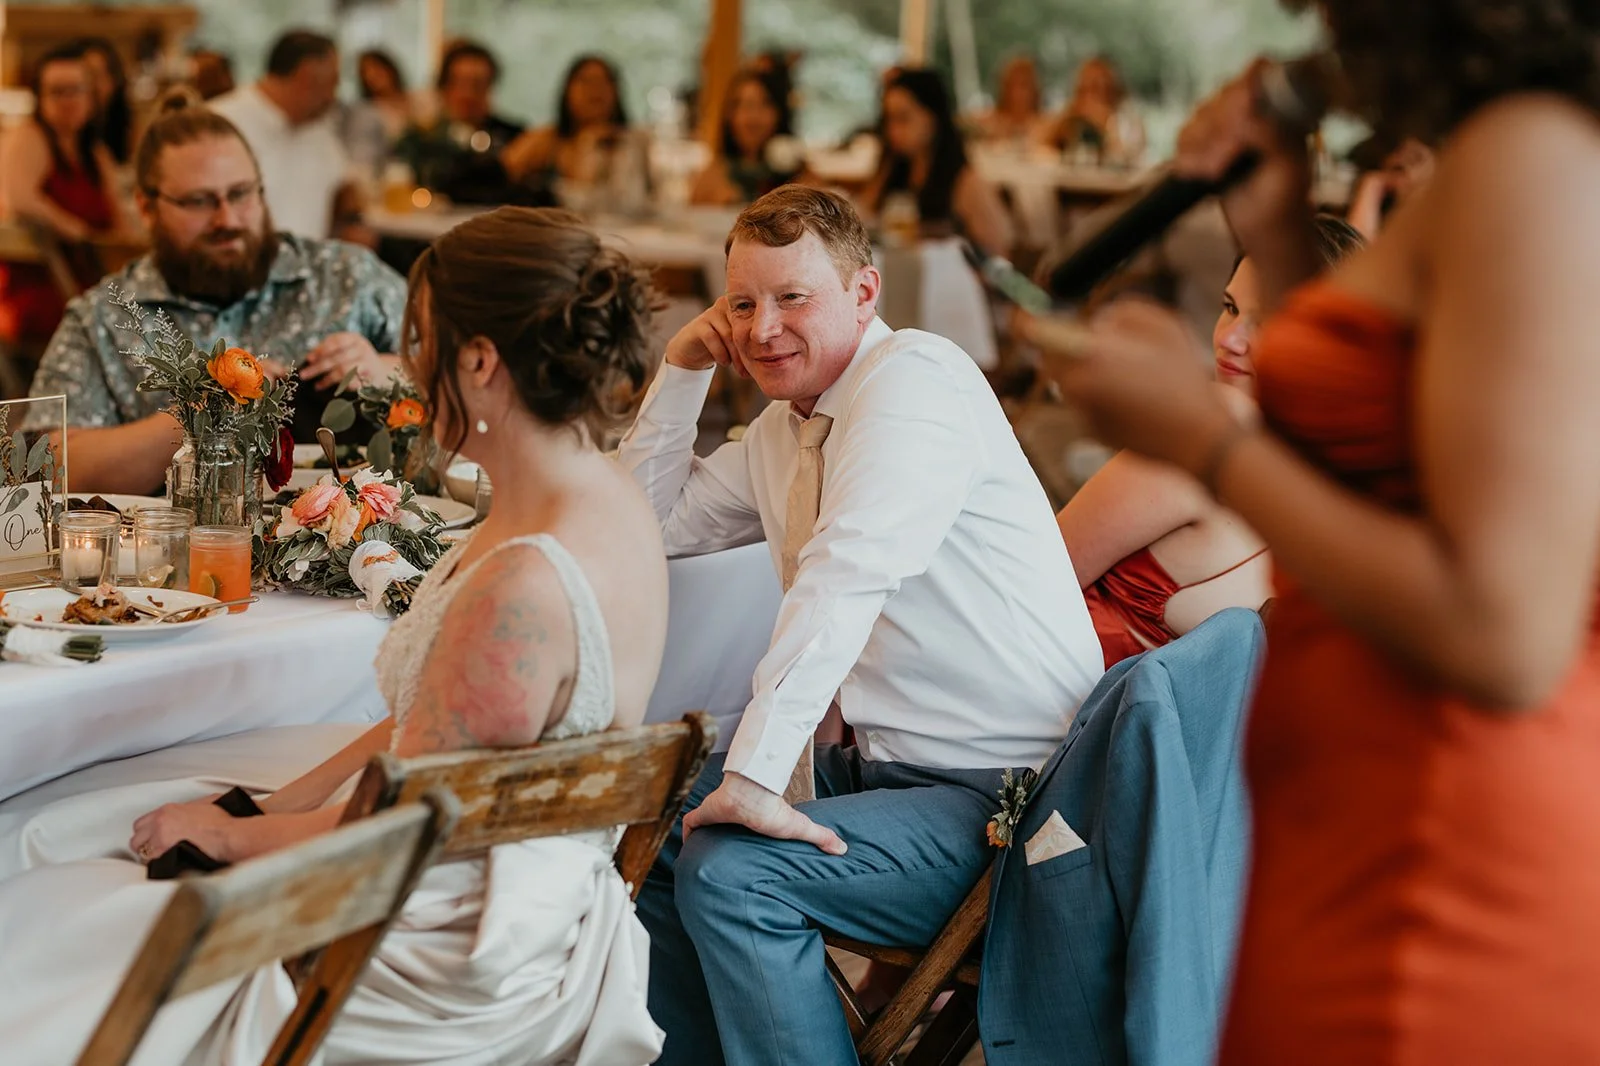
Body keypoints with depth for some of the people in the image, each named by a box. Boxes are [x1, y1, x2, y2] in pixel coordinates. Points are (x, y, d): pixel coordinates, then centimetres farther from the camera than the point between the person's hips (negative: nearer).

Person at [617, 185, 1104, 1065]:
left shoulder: (915, 374, -14)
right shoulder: (781, 431, 13)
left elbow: (849, 573, -26)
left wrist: (756, 771, -30)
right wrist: (683, 369, 11)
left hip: (998, 789, -10)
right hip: (880, 761, 10)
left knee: (729, 872, -24)